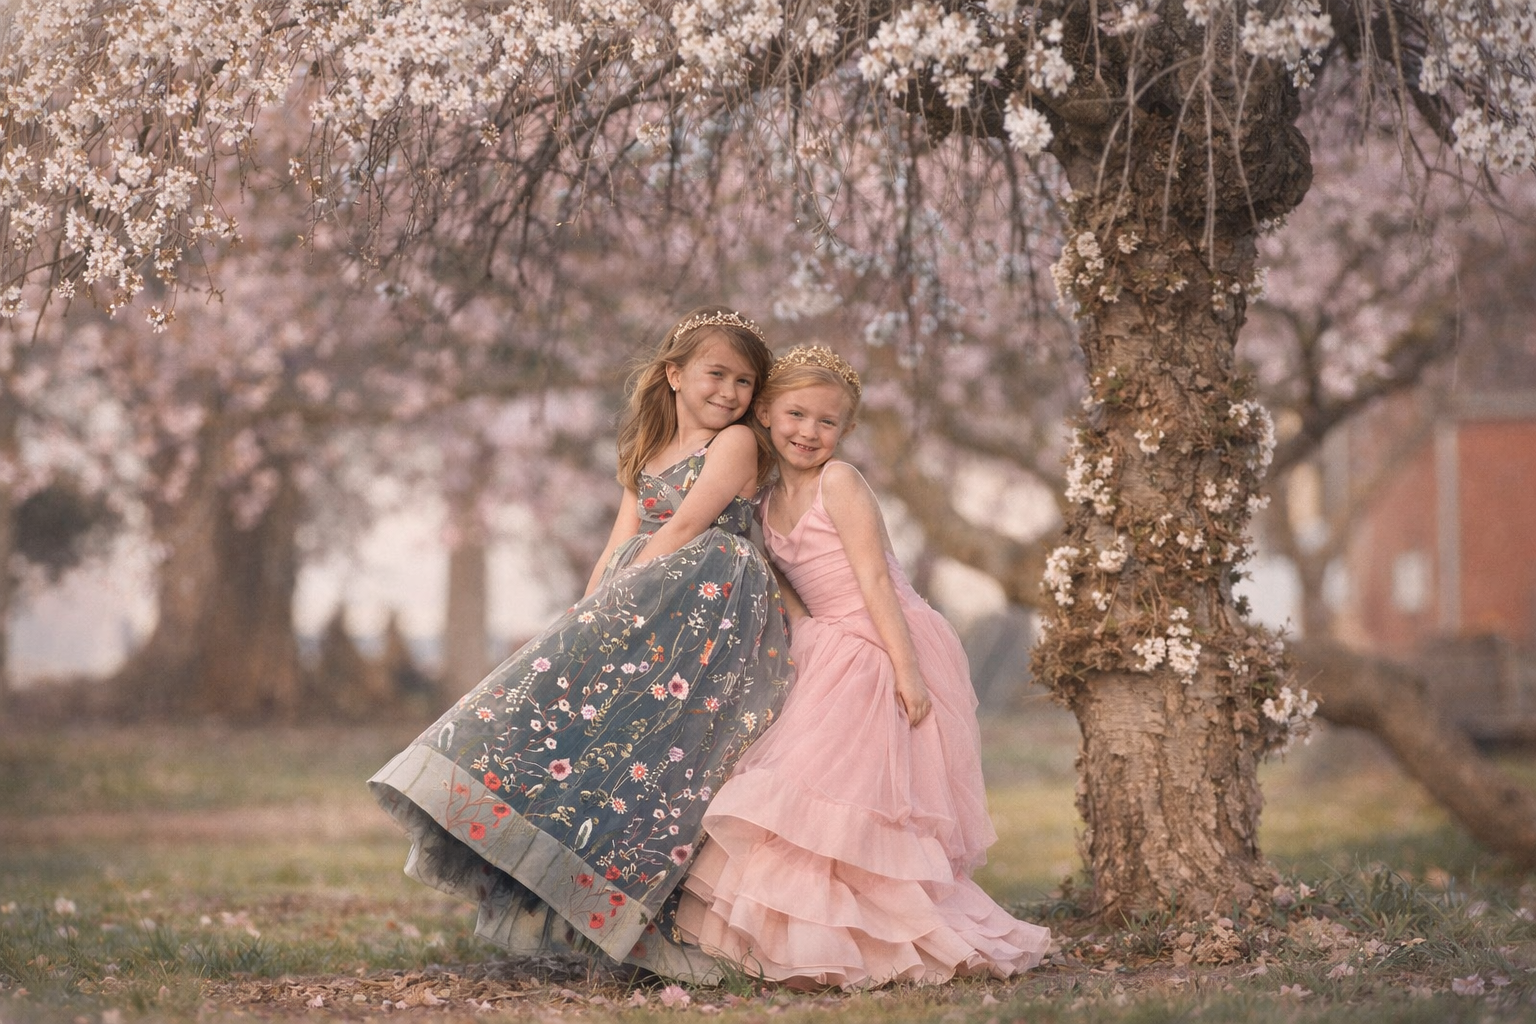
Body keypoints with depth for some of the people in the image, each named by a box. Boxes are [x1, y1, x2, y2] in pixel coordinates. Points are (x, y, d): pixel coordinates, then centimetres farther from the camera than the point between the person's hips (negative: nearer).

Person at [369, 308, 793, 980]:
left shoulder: (736, 443, -1)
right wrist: (588, 618, 4)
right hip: (638, 610, 8)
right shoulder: (647, 455, 22)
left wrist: (631, 586, -8)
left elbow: (682, 530, -8)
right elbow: (622, 546, 16)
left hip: (708, 602, -8)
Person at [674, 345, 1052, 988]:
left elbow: (875, 578, -15)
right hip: (829, 659, 8)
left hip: (881, 651, -8)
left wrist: (906, 667, -20)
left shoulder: (839, 483, -9)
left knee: (845, 792, -13)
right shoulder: (770, 502, 14)